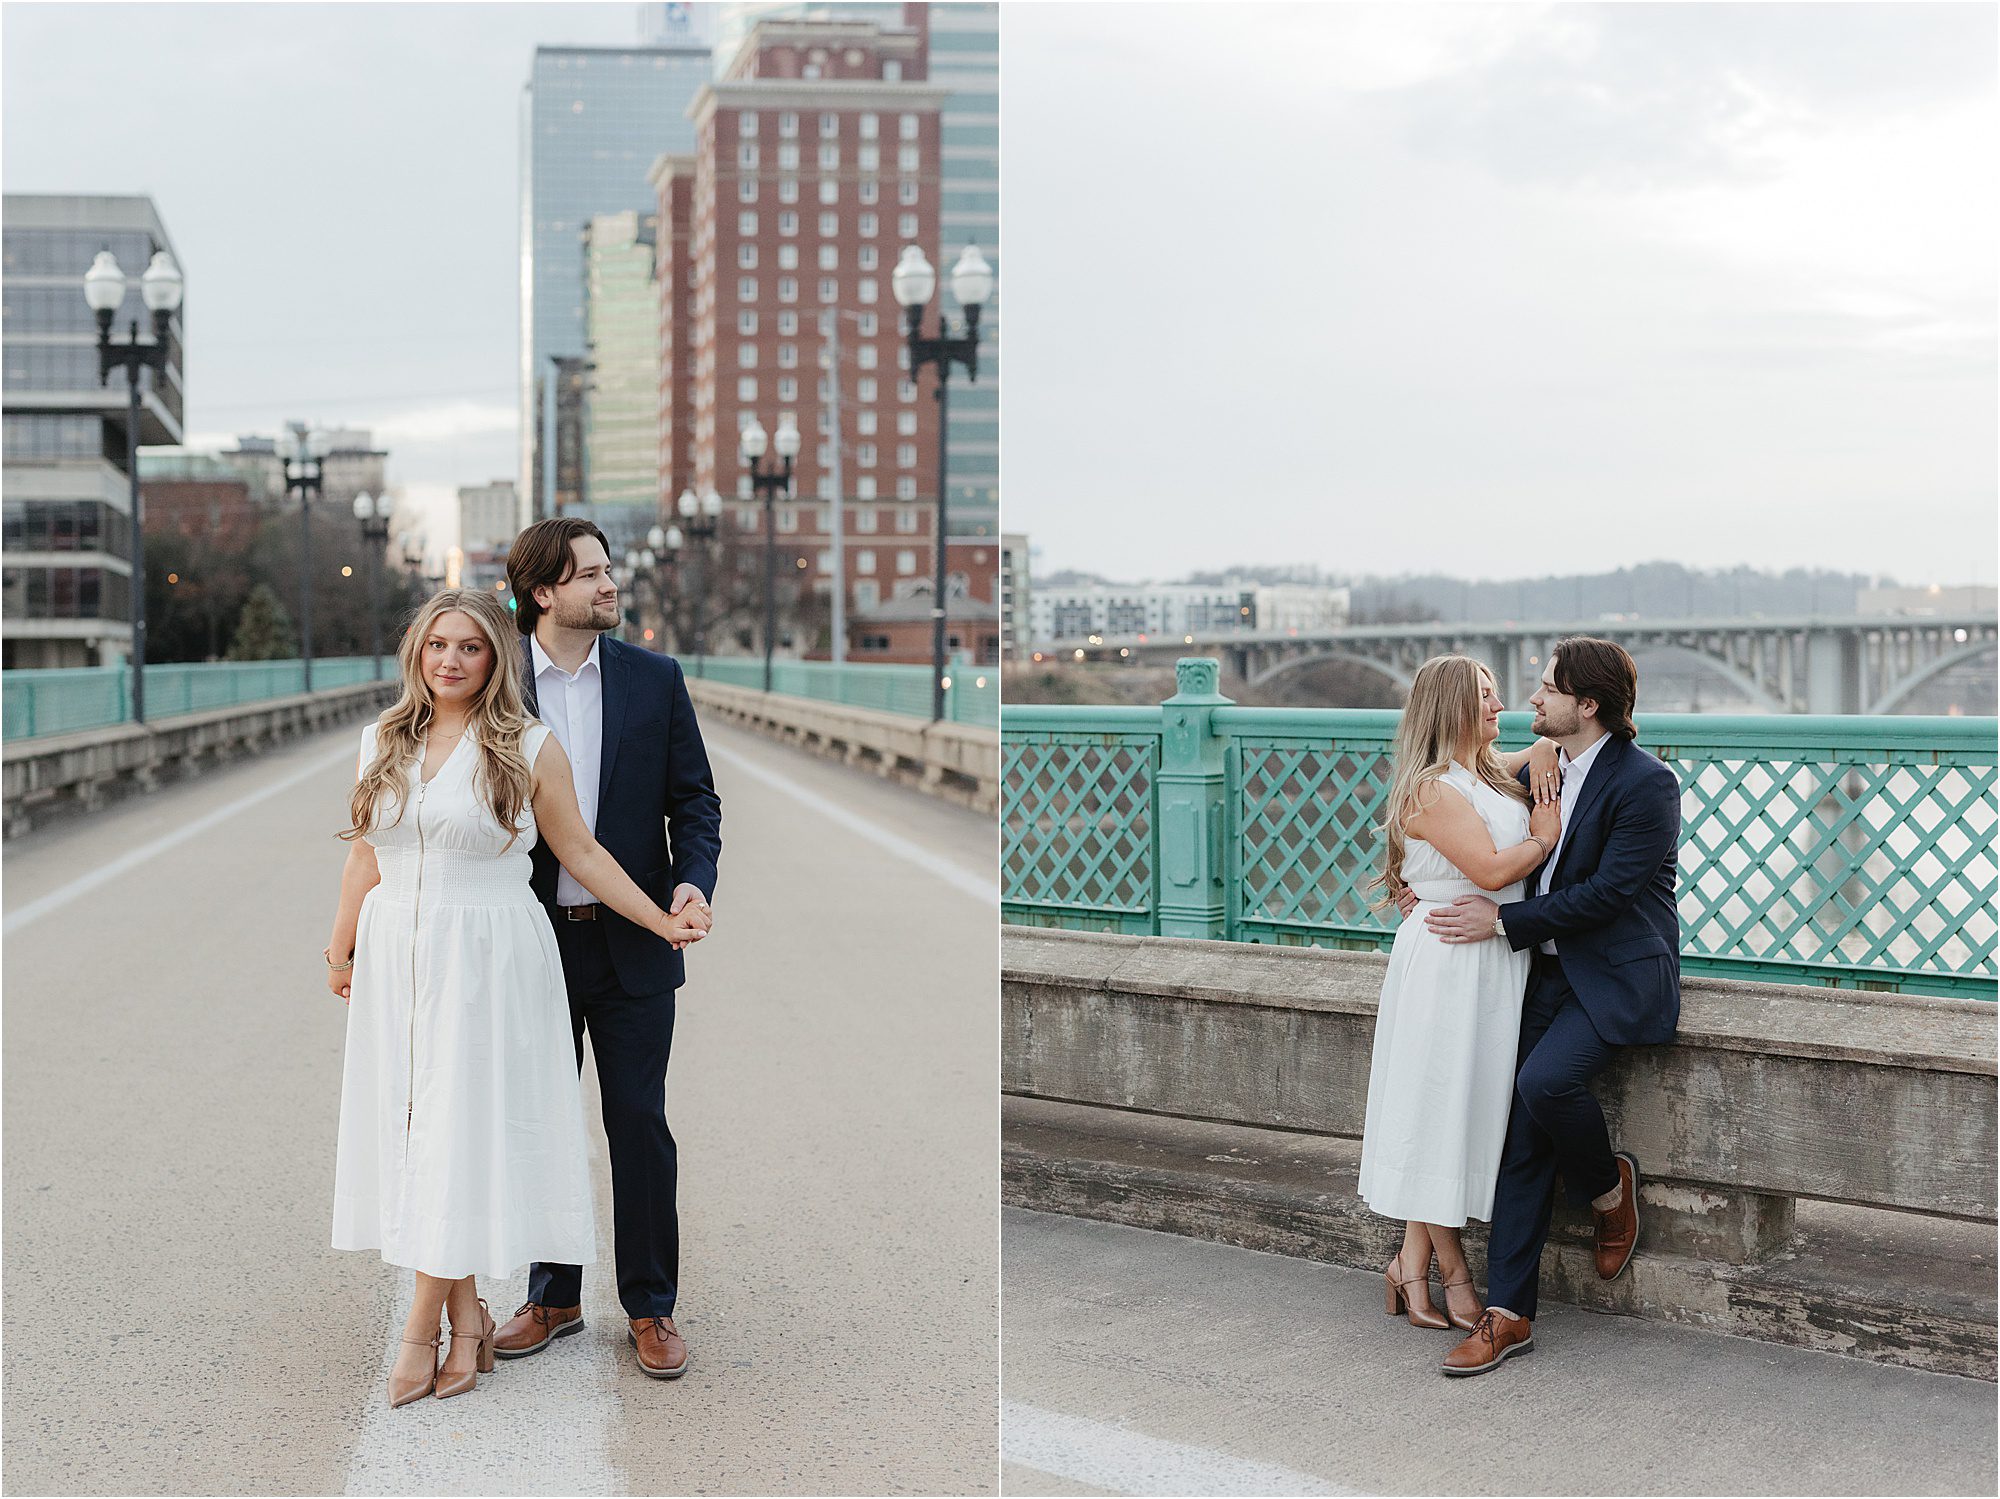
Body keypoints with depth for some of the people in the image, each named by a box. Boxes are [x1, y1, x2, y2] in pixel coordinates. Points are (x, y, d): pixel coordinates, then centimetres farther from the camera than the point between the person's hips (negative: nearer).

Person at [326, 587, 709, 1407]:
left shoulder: (529, 748, -3)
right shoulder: (382, 742, 9)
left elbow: (583, 852, 1)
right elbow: (364, 855, 15)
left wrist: (665, 924, -1)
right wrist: (340, 949, 17)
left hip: (485, 960, -4)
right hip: (397, 956, 4)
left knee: (462, 1125, -3)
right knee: (411, 1125, 4)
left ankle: (422, 1328, 4)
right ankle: (467, 1317, 14)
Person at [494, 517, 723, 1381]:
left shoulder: (654, 679, 1)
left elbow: (694, 798, 2)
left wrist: (694, 881, -15)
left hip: (631, 945, 0)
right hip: (533, 945, 0)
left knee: (641, 1128, 5)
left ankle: (651, 1307, 18)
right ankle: (553, 1297, 27)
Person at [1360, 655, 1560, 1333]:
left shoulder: (1495, 774, 13)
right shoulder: (1432, 789, -14)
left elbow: (1554, 742, 31)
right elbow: (1492, 870, -22)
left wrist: (1550, 747, 8)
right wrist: (1544, 839, -5)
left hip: (1494, 965, 9)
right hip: (1449, 964, -9)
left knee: (1453, 1113, 10)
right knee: (1441, 1108, 1)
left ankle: (1412, 1267, 18)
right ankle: (1456, 1278, 11)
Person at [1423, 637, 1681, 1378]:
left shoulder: (1646, 784, -12)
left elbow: (1607, 891, -18)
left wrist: (1504, 921, -17)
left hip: (1618, 977, -7)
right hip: (1548, 972, 7)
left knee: (1546, 1081, -31)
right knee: (1521, 1134, -3)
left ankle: (1609, 1186, 2)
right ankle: (1508, 1314, 0)